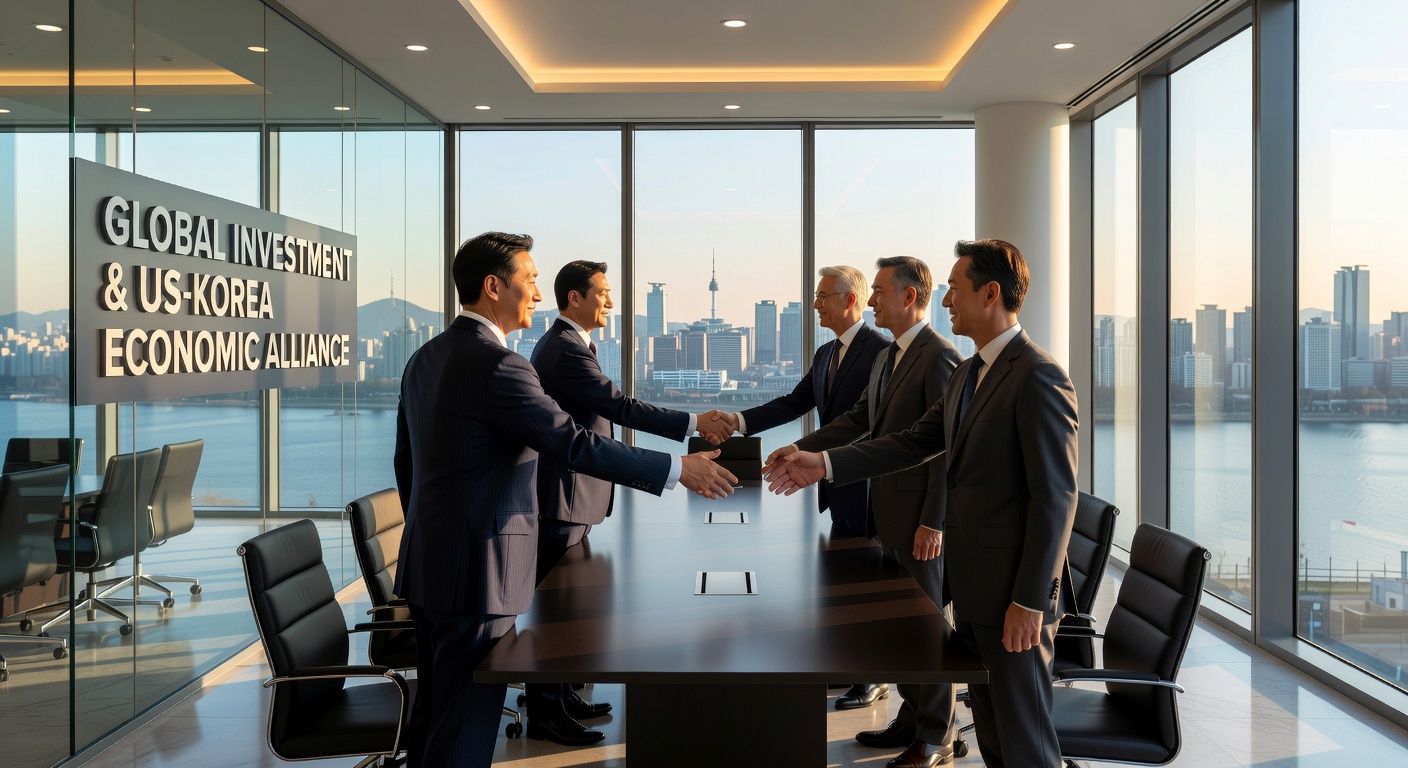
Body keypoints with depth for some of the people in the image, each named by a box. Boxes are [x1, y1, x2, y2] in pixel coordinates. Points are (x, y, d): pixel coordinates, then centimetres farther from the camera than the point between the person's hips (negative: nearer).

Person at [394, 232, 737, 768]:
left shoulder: (425, 359, 9)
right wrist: (678, 470, -14)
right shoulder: (498, 366, -19)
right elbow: (577, 446, -22)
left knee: (433, 715, 19)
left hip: (428, 565, 9)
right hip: (477, 571, -9)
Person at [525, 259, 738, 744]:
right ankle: (544, 714, 7)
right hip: (562, 499, -11)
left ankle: (560, 697, 27)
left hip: (571, 494, 11)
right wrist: (693, 423, -24)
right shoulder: (566, 348, -19)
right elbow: (620, 407, -26)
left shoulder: (563, 343, 16)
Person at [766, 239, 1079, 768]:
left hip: (1012, 591, -9)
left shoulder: (1039, 377, -18)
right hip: (970, 584, 9)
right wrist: (825, 464, 7)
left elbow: (1055, 497, -20)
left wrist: (1029, 601, -21)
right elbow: (915, 441, 14)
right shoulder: (967, 375, 12)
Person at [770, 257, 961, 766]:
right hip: (888, 513, 9)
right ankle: (912, 719, 29)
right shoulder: (886, 359, 14)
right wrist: (802, 448, 7)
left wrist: (933, 522, -20)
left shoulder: (940, 357, -16)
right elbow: (858, 420, 17)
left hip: (920, 517, -9)